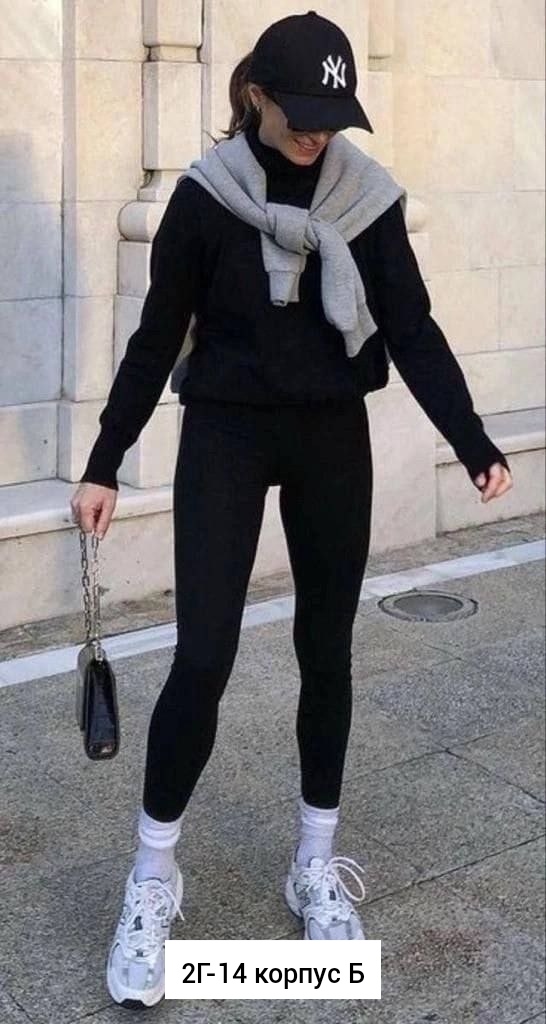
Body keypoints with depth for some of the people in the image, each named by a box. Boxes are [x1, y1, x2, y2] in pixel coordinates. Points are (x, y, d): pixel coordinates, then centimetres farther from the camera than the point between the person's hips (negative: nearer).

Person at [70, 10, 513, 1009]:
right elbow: (158, 336, -2)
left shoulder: (368, 195, -2)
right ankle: (152, 883, 9)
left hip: (333, 440, 3)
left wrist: (474, 445, -13)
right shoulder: (206, 196, -7)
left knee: (327, 649, 8)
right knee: (204, 658, -8)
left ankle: (317, 864, 25)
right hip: (225, 437, -2)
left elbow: (413, 331, -2)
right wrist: (104, 464, -3)